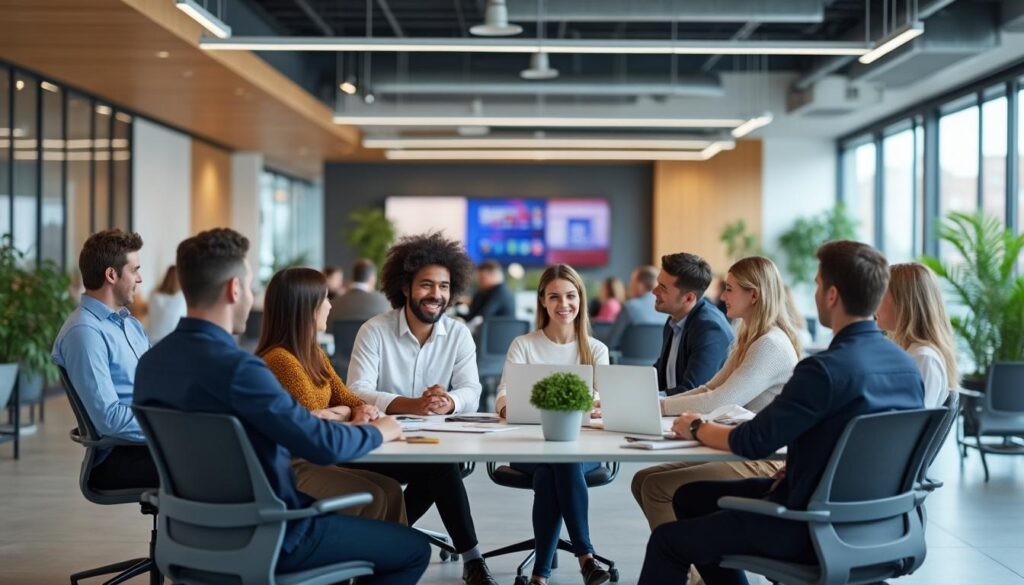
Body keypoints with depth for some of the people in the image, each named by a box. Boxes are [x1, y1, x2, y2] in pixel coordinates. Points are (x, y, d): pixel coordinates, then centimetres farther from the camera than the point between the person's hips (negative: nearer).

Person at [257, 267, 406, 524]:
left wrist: (362, 410, -9)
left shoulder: (314, 355, 12)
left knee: (390, 489, -6)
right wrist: (346, 414, -3)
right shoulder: (280, 359, -20)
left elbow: (344, 397, 14)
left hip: (309, 463, 9)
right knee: (371, 498, -19)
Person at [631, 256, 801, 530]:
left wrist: (657, 405, -15)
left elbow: (720, 402, -23)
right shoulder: (749, 340, 16)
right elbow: (709, 390, 14)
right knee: (643, 479, 2)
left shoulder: (772, 345, -17)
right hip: (742, 453, 10)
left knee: (657, 487, -18)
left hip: (766, 464, -10)